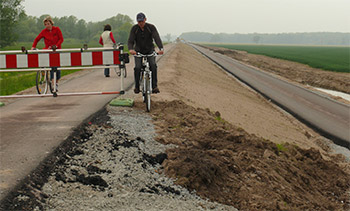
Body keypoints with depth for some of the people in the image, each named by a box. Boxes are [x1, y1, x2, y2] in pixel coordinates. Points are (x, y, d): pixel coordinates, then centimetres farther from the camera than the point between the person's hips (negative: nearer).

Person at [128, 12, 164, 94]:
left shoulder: (151, 27, -12)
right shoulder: (134, 28, -10)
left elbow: (157, 38, -23)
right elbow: (130, 40, -17)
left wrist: (161, 48, -42)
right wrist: (131, 49, -40)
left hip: (150, 50, 0)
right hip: (138, 51, 0)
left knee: (153, 65, -23)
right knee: (137, 67, -19)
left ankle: (154, 86, -17)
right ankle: (137, 86, -3)